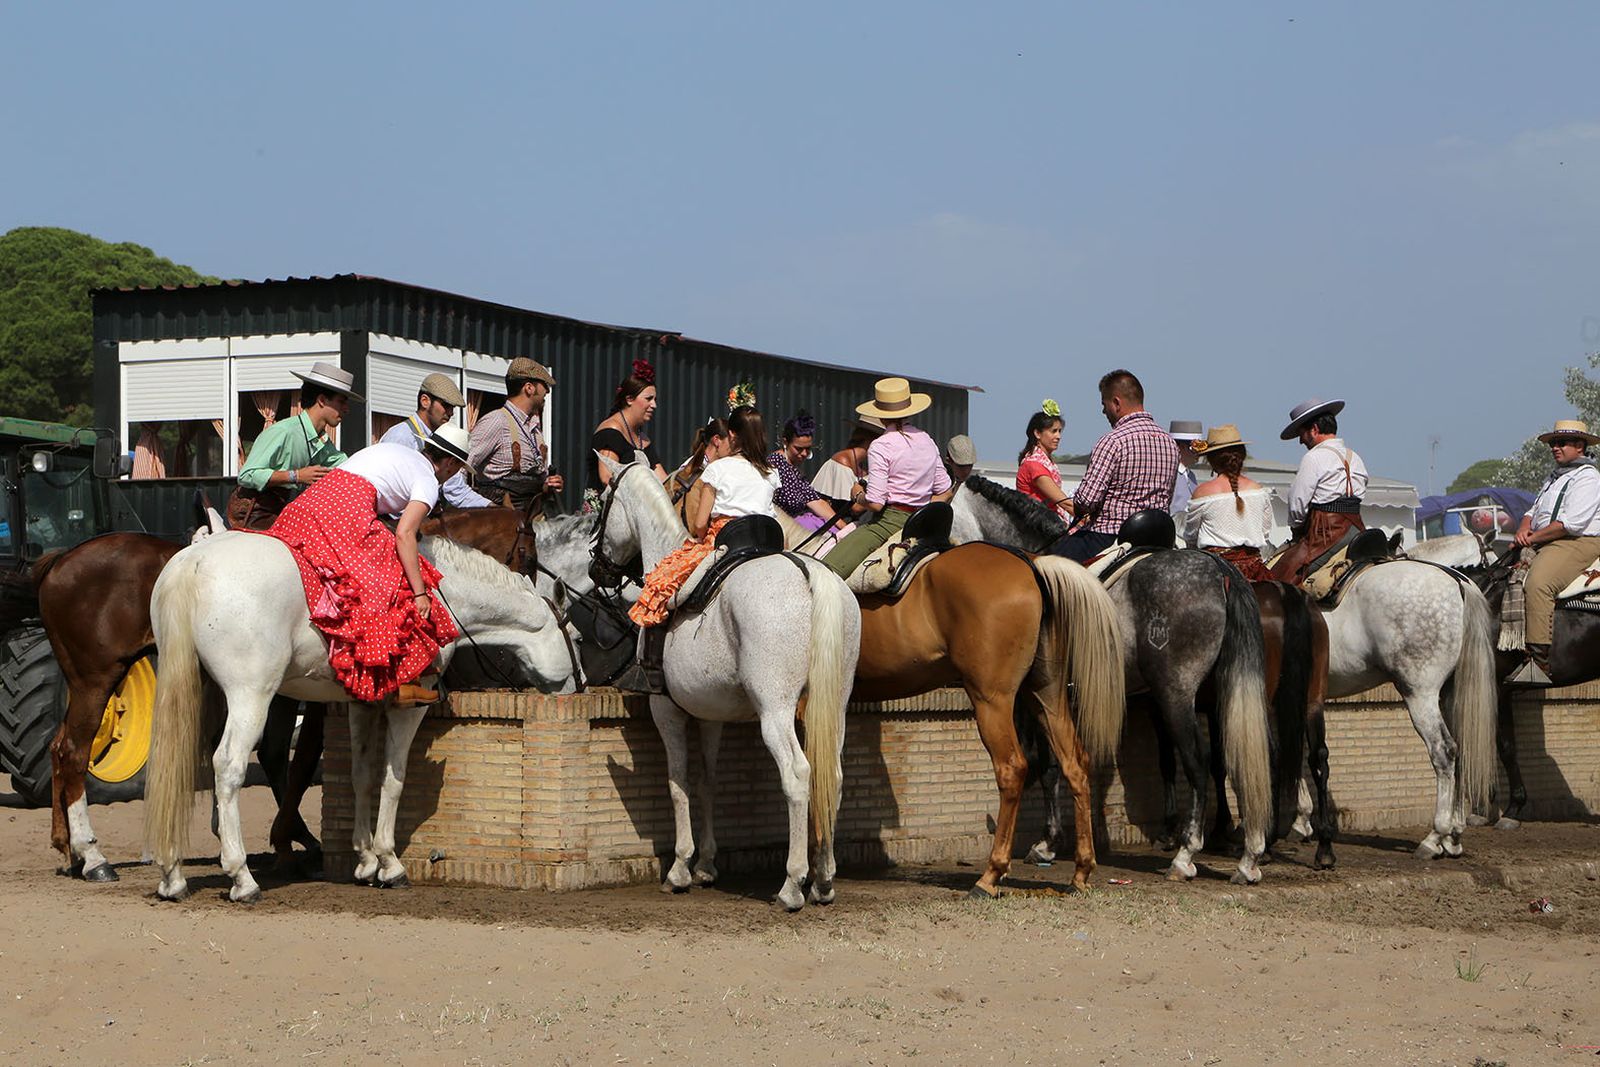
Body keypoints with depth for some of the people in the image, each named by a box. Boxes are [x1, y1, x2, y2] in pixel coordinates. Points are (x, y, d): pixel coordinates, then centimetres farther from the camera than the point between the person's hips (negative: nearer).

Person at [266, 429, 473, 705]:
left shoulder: (396, 451, 28)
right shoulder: (428, 480, 4)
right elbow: (405, 533, -10)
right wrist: (420, 593, -11)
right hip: (348, 515, -8)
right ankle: (397, 681, -9)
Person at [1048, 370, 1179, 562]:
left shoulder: (1113, 442, -14)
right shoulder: (1169, 442, 10)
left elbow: (1086, 500, -18)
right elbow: (1167, 500, 17)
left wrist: (1077, 510, 5)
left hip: (1107, 539, -8)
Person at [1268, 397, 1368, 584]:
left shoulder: (1315, 457, -7)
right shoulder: (1356, 459, 16)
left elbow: (1297, 504, -7)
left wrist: (1296, 529, 12)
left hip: (1324, 533, -8)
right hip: (1356, 530, 8)